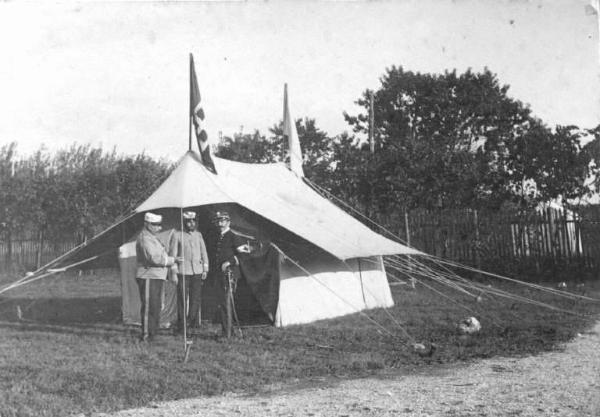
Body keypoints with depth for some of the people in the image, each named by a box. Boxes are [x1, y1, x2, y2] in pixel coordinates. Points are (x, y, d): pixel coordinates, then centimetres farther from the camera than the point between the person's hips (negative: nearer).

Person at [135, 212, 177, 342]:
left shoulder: (153, 237, 19)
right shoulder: (144, 238, -15)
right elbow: (153, 258, -24)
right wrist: (172, 260, -18)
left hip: (156, 277, 11)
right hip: (148, 277, -11)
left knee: (155, 307, 16)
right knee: (149, 307, -10)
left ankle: (153, 332, 24)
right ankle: (146, 335, -7)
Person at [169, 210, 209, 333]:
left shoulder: (198, 235, 12)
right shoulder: (177, 235, -1)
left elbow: (204, 253, 16)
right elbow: (172, 254, -1)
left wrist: (205, 269, 9)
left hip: (197, 272, 4)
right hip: (183, 272, -4)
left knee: (196, 299, 4)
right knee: (182, 299, -3)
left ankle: (193, 322, 12)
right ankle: (181, 325, 3)